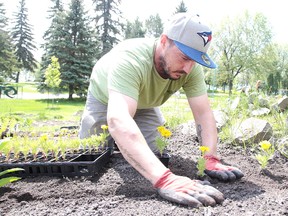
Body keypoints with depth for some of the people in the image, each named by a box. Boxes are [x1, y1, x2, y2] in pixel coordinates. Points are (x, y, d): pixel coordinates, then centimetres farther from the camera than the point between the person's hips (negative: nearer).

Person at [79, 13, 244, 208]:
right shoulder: (130, 60, -48)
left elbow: (204, 113, -29)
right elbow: (118, 121, -62)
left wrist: (211, 160, -46)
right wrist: (164, 178, -72)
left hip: (144, 103, 3)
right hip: (104, 98, -3)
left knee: (151, 156, 3)